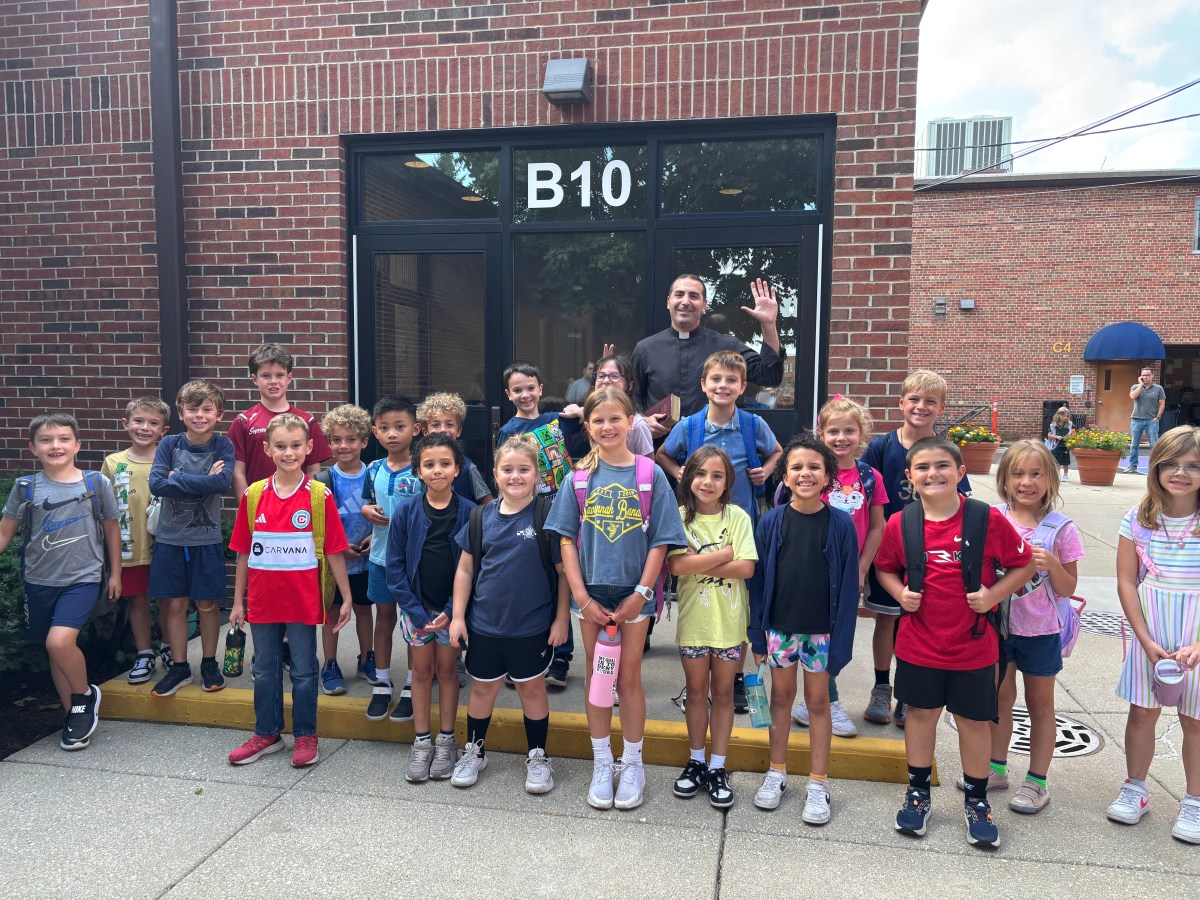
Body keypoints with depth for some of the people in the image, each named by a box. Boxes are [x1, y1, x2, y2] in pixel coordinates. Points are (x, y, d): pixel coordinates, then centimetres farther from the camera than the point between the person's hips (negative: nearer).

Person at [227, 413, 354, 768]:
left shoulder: (319, 496, -8)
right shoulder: (253, 495, -1)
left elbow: (334, 551, -5)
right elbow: (243, 553, 5)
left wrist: (346, 597, -5)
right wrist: (238, 601, 7)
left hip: (303, 601, -3)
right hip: (262, 601, 3)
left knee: (304, 670, 9)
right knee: (265, 669, 16)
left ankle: (305, 736, 25)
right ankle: (267, 734, 32)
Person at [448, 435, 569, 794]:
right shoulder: (481, 516, 0)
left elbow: (564, 570, -7)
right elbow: (465, 568, 5)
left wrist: (562, 618, -8)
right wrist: (458, 616, 2)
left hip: (532, 625, -3)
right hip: (484, 623, 3)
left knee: (532, 687, 11)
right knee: (483, 687, 16)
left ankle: (537, 757, 29)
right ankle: (474, 751, 36)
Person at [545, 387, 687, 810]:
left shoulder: (650, 474, -4)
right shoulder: (580, 476, 0)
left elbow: (660, 540, -5)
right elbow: (567, 540, -2)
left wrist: (640, 594, -10)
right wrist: (581, 597, -8)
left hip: (633, 594, -1)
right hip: (591, 593, 2)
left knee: (629, 679, 8)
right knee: (596, 677, 11)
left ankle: (633, 765, 24)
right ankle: (602, 764, 25)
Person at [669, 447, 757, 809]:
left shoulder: (737, 517, -6)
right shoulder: (679, 517, -5)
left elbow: (746, 568, -15)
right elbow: (677, 566, -18)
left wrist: (699, 562, -17)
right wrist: (724, 553, -16)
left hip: (729, 620, 0)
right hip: (693, 619, 1)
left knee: (723, 692, 10)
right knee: (696, 691, 13)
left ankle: (718, 768, 22)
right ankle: (697, 761, 29)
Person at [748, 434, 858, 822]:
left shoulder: (840, 524, -8)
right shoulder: (771, 522, -5)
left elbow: (848, 585, -6)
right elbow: (758, 579, -1)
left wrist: (841, 641, -8)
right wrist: (758, 635, -1)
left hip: (821, 630, -1)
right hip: (779, 626, 1)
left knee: (818, 701, 10)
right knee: (781, 695, 14)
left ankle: (818, 784, 24)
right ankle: (776, 773, 30)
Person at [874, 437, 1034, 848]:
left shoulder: (988, 519, -11)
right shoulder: (899, 524, -6)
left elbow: (1022, 565, -1)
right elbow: (885, 568, 10)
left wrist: (992, 595, -14)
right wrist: (900, 593, -9)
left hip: (973, 644, -1)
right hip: (918, 643, 1)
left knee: (974, 720, 12)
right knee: (921, 714, 15)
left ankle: (976, 801, 31)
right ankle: (918, 792, 32)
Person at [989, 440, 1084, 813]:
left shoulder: (1061, 529, -10)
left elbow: (1067, 589, -6)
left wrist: (1052, 565, -23)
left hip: (1039, 631, -2)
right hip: (997, 625, 2)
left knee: (1040, 704, 13)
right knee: (1000, 698, 16)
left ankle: (1037, 780, 25)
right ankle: (996, 769, 31)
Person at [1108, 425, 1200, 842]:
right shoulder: (1139, 519, -4)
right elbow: (1126, 581, -2)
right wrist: (1147, 641, -7)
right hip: (1150, 632, 1)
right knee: (1143, 711, 10)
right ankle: (1134, 790, 28)